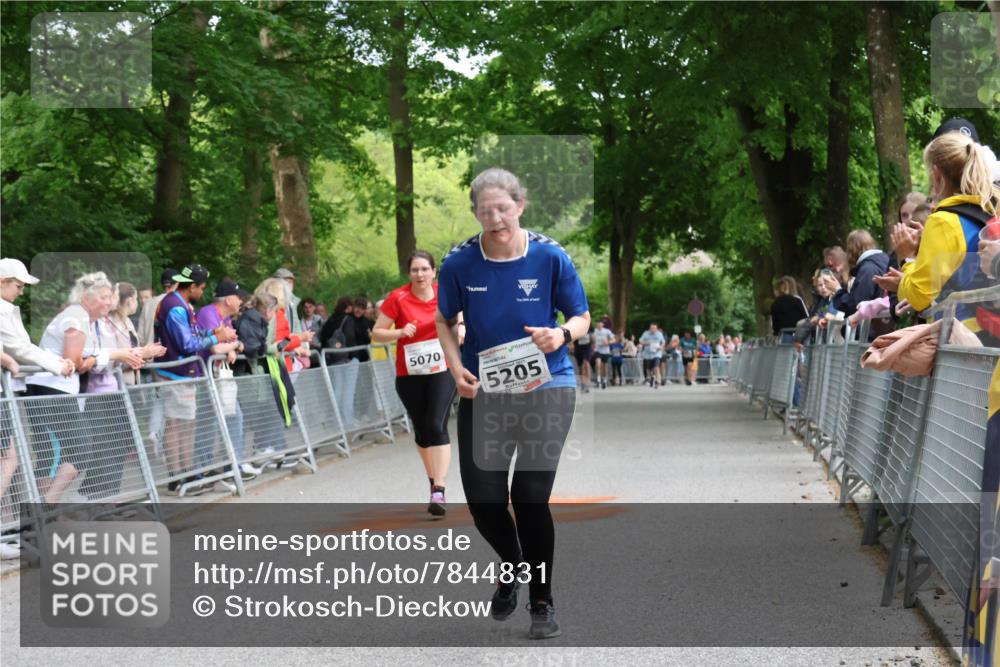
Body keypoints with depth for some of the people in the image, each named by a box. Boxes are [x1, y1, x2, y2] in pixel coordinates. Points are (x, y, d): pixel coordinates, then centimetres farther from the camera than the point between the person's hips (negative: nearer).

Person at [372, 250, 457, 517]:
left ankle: (439, 492, -21)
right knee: (421, 430, 11)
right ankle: (433, 479, 33)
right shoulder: (398, 298, -7)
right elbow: (376, 334, -4)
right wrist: (400, 333, -21)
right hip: (409, 374, 1)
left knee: (437, 427, -16)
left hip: (442, 370, -1)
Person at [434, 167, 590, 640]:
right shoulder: (459, 262, -6)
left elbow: (581, 317, 0)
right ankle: (511, 565, 35)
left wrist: (563, 334, -22)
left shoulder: (550, 256, -9)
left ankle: (542, 602, 14)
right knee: (483, 499, -1)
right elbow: (445, 322, 8)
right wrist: (456, 367, -9)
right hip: (483, 390, 2)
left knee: (530, 497, -9)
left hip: (546, 388, -2)